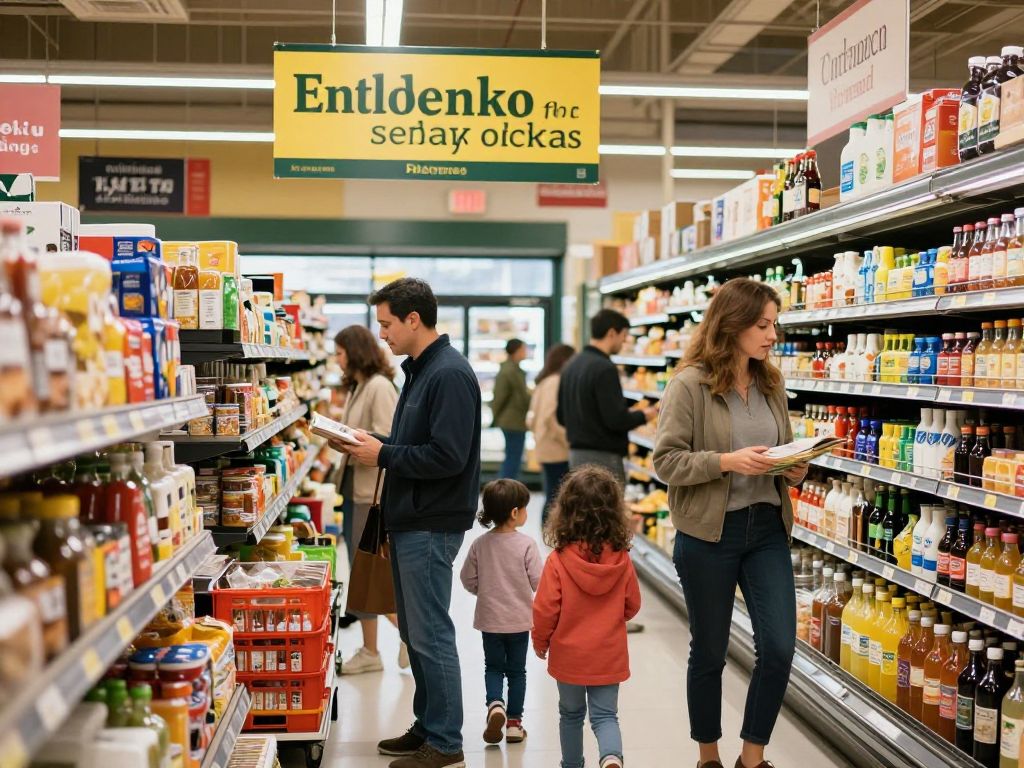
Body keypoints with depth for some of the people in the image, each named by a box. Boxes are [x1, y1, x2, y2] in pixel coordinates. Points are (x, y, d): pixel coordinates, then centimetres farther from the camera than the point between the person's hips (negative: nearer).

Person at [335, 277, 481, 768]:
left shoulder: (449, 374, -18)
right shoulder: (419, 369, 14)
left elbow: (448, 456, -25)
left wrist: (383, 455, -16)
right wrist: (373, 446, 5)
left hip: (431, 525, -10)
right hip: (410, 520, 10)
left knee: (429, 634, -2)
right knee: (414, 631, 17)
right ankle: (427, 726, 29)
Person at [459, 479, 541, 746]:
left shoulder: (480, 544, -7)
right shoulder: (526, 544, -17)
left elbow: (468, 579, -2)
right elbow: (538, 581, -15)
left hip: (489, 618, 2)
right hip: (519, 618, -2)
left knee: (493, 667, 16)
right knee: (516, 670, 12)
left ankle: (495, 704, -8)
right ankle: (514, 722, 15)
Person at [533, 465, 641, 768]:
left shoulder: (558, 561, -19)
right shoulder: (622, 561, -10)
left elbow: (545, 610, -14)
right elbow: (632, 606, 2)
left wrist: (540, 642, 5)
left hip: (568, 656, -1)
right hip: (609, 657, 1)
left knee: (571, 714, 19)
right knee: (605, 715, 8)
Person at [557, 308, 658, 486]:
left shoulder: (570, 366, 11)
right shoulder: (604, 368, -16)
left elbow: (561, 416, 16)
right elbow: (616, 420, -20)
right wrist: (643, 415, -3)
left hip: (576, 453, 9)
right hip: (603, 457, -9)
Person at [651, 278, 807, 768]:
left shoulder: (771, 384, 7)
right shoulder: (689, 384, -11)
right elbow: (666, 460, -13)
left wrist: (795, 469, -5)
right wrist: (727, 461, -24)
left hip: (767, 528, 5)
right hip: (708, 533, -5)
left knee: (779, 648, 0)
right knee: (709, 651, 10)